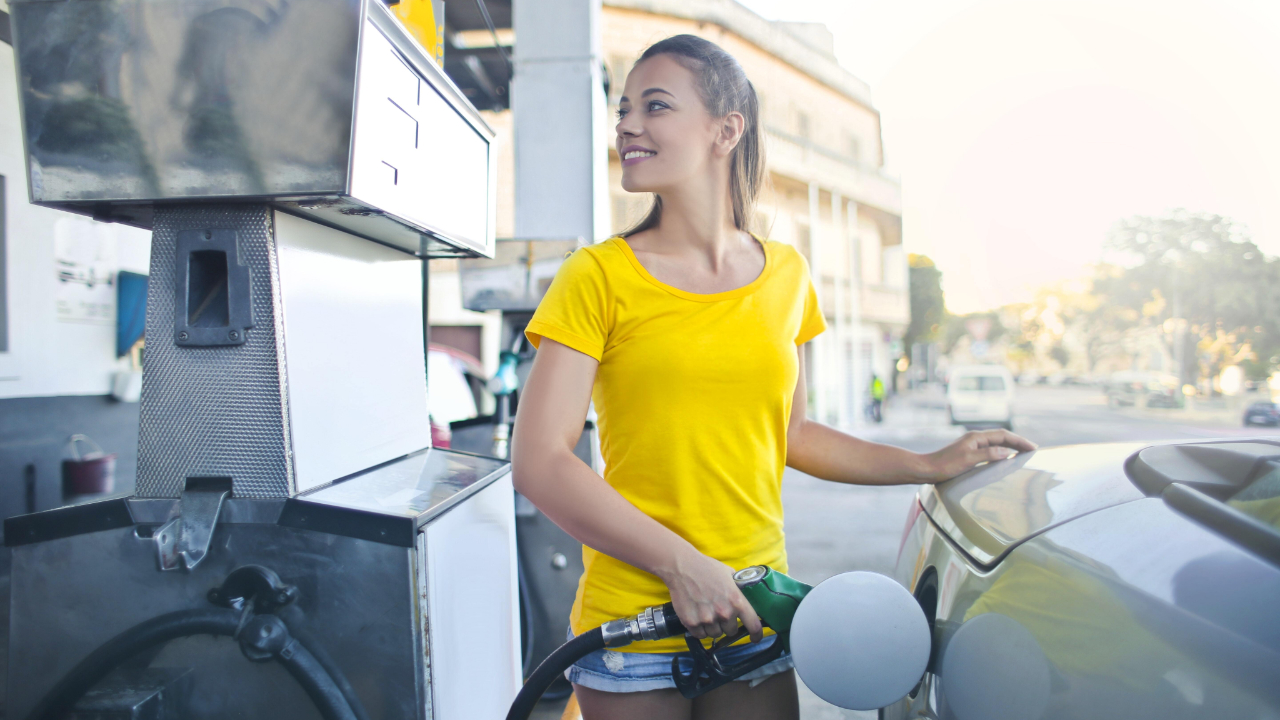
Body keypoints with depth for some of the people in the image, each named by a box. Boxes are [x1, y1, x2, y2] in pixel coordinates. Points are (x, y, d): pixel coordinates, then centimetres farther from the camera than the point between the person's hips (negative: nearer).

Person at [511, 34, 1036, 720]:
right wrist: (681, 564, -18)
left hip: (754, 624, 3)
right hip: (631, 630, -3)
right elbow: (539, 462, -13)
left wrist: (930, 466, 13)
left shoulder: (786, 276, 5)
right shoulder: (598, 277, -8)